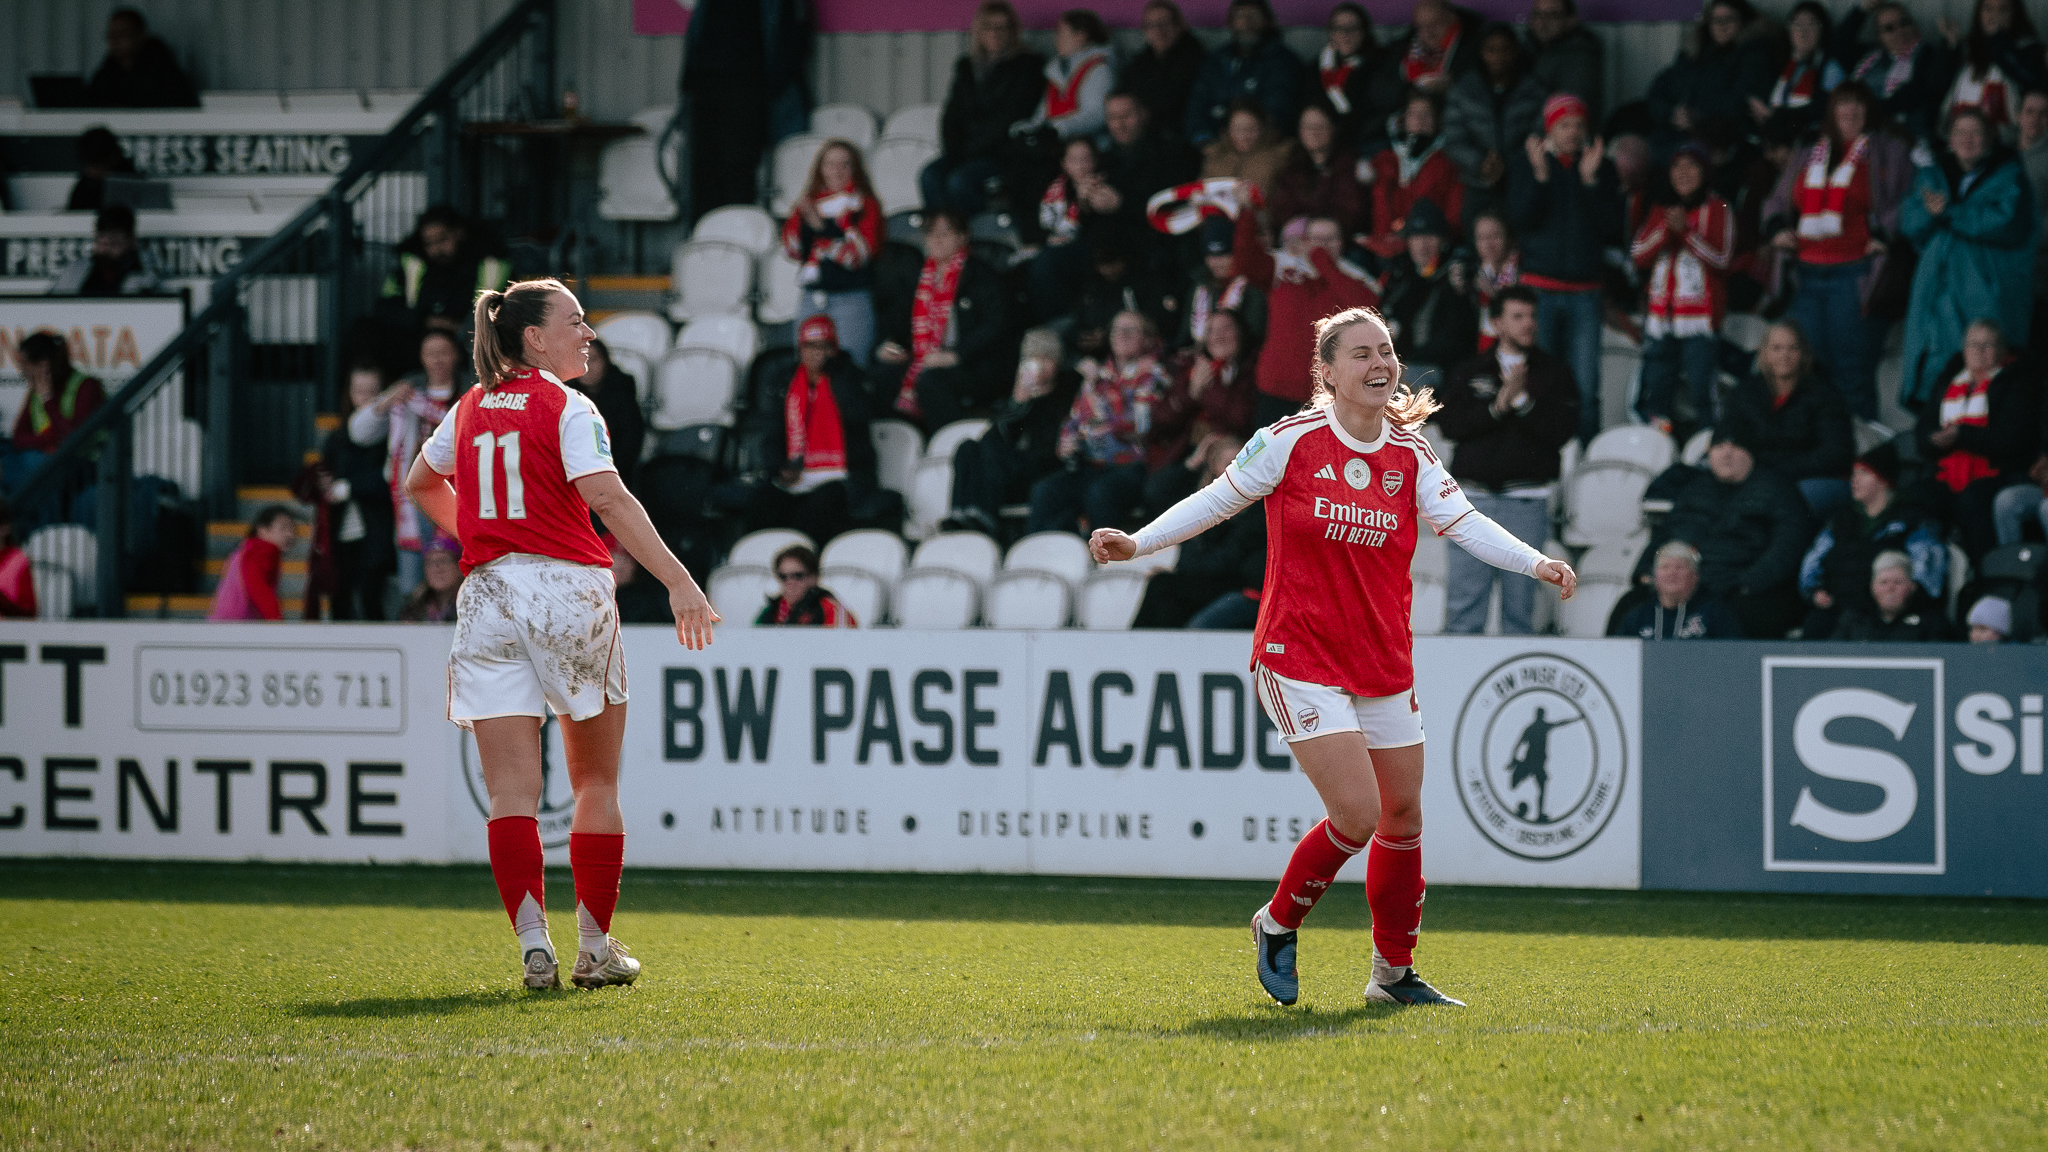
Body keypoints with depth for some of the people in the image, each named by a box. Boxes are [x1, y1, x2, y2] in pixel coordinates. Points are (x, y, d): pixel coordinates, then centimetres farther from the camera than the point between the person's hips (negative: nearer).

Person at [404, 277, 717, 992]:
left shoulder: (470, 409, 14)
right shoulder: (567, 409, -4)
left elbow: (419, 485, 30)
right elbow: (608, 499, -18)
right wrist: (679, 583, -24)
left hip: (487, 593, 4)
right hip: (568, 585, -4)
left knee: (511, 791, -3)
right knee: (597, 784, 11)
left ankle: (532, 941, -18)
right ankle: (595, 947, 13)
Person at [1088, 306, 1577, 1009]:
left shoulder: (1410, 456, 5)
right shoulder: (1291, 442, -7)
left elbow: (1463, 523, -2)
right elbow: (1217, 501, 3)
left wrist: (1536, 563, -17)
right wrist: (1137, 543, -3)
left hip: (1384, 664, 5)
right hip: (1301, 657, -5)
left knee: (1402, 817, 8)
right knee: (1357, 815, -15)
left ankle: (1394, 973, 24)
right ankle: (1278, 924, 10)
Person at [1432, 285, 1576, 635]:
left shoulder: (1553, 373, 10)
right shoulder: (1467, 372, 13)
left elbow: (1561, 430, -3)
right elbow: (1451, 423, -2)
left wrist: (1521, 400, -11)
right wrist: (1497, 406, -12)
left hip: (1527, 497, -1)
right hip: (1474, 492, 1)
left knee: (1520, 599, -2)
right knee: (1466, 596, -4)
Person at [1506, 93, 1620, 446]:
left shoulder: (1601, 165, 8)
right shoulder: (1525, 161, 6)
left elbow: (1611, 225, 0)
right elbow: (1520, 218, -5)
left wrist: (1591, 179, -10)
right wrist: (1540, 176, -16)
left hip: (1584, 288, 1)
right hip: (1539, 287, -1)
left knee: (1586, 388, -5)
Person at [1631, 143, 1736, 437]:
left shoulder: (1717, 211, 3)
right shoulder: (1660, 212, 17)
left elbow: (1722, 258, -7)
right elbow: (1639, 256, 7)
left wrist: (1686, 231, -16)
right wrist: (1665, 230, -9)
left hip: (1700, 318, -5)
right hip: (1661, 317, 5)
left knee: (1701, 395, -13)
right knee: (1656, 399, 2)